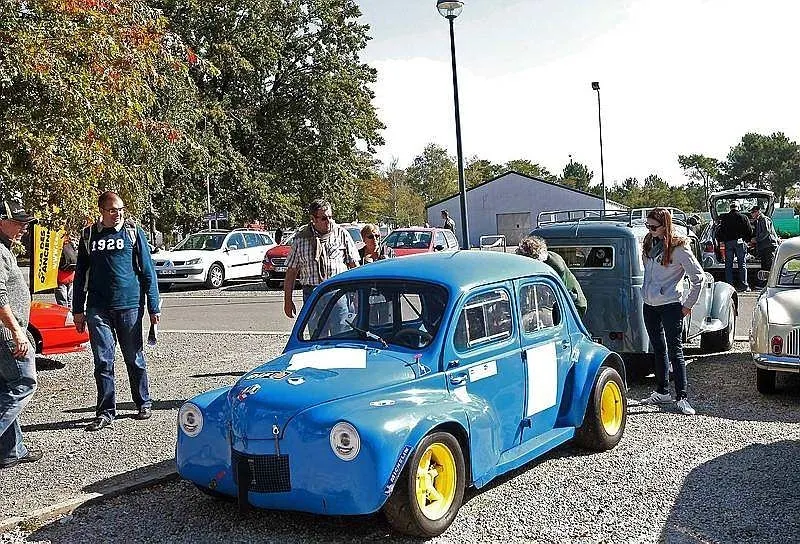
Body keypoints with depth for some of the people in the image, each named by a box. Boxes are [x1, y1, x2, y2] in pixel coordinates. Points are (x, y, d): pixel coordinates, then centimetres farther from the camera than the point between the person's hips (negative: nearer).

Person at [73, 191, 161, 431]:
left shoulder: (134, 232, 2)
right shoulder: (89, 236, 9)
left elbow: (147, 270, 2)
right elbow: (80, 274, 14)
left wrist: (153, 306, -3)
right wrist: (78, 310, 11)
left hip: (129, 306, -2)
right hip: (98, 309, 2)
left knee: (134, 358, 8)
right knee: (103, 361, 2)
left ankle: (144, 403, 24)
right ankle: (106, 411, 10)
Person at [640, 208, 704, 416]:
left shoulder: (678, 247, -13)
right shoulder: (649, 243, 8)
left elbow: (698, 276, -10)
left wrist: (688, 305, -8)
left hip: (670, 305, -7)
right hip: (649, 305, 7)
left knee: (675, 351, -6)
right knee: (658, 349, 15)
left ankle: (682, 397, -2)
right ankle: (662, 392, 25)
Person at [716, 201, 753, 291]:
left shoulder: (725, 217, 5)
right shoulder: (743, 217, 2)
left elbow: (719, 231, 4)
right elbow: (750, 232, 4)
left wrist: (721, 240, 16)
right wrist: (747, 240, 18)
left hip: (728, 243, 1)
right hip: (740, 242, -1)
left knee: (728, 265, 5)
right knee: (742, 264, 2)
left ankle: (729, 285, 2)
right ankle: (744, 285, -1)